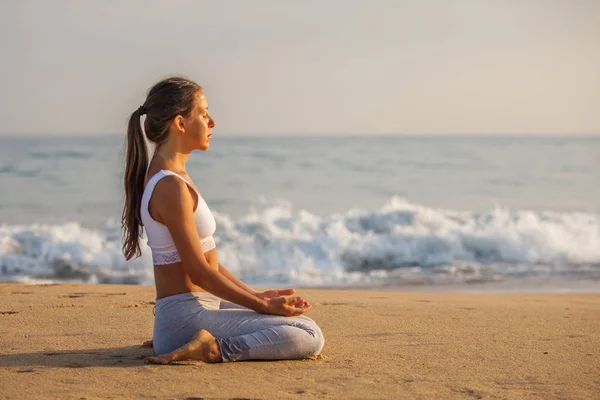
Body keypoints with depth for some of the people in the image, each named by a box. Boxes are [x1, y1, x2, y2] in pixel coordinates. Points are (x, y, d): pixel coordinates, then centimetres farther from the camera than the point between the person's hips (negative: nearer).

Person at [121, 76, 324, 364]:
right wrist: (262, 305, -12)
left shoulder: (168, 176, 14)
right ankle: (214, 349, -16)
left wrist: (257, 296, 15)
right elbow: (198, 271, -17)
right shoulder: (171, 187, -17)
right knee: (309, 335, -16)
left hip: (202, 306, 10)